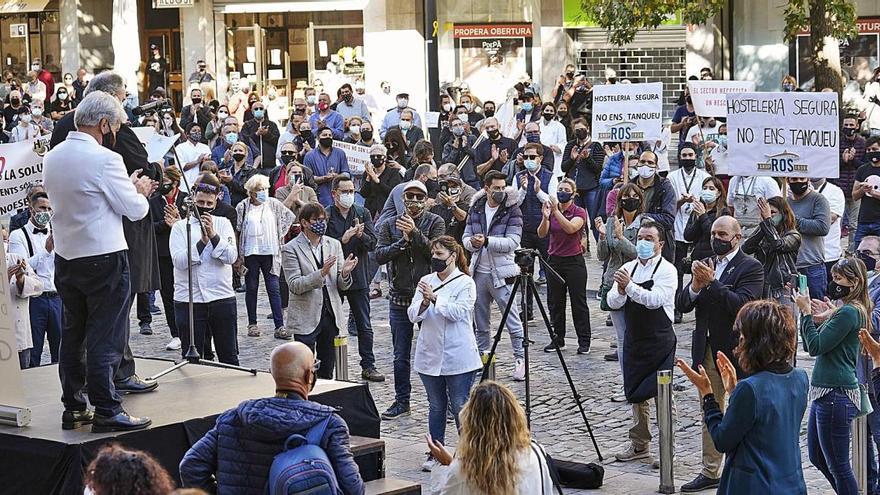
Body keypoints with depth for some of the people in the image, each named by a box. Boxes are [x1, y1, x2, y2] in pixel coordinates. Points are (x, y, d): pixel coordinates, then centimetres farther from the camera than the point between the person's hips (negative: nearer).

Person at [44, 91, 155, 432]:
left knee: (72, 334, 14)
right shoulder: (105, 159, -17)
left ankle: (73, 407, 19)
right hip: (104, 258, -7)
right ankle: (107, 412, -2)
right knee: (105, 337, -3)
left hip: (66, 258, 7)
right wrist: (140, 191, 11)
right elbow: (136, 210, -11)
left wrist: (126, 187, 20)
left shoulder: (52, 157, 7)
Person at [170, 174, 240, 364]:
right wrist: (202, 241, -19)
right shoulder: (180, 227, 4)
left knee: (229, 356, 7)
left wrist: (213, 235, -17)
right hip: (188, 301, -1)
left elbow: (231, 256, -5)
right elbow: (179, 261, -10)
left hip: (222, 297, 1)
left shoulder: (223, 224, 7)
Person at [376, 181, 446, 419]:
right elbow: (379, 255, -4)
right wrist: (403, 241, -15)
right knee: (401, 355, 10)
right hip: (400, 297, 3)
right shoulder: (389, 224, 6)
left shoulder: (435, 222, 0)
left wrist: (415, 233, -23)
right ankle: (402, 401, 20)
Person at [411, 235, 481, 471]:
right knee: (436, 406, 12)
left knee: (460, 407, -2)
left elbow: (458, 312, -17)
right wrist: (423, 303, -17)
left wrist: (435, 298, -22)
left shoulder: (465, 283, -4)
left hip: (458, 357, -5)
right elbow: (413, 315, 3)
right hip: (430, 354, 5)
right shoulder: (426, 281, 9)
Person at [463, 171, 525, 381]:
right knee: (480, 320, 14)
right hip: (478, 271, 5)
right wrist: (472, 242, -16)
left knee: (512, 319, -4)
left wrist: (486, 241, -25)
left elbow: (512, 242, -16)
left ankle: (520, 359, 4)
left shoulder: (512, 210, -8)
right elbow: (466, 237, 8)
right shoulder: (475, 208, 7)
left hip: (501, 273, -5)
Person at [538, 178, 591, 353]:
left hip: (574, 261, -4)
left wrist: (556, 212, -30)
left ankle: (584, 341, 5)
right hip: (554, 261, 4)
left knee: (579, 302, 0)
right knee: (555, 302, 7)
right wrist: (545, 217, -24)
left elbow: (571, 228, -24)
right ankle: (558, 339, 16)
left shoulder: (579, 212, -5)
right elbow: (542, 234, -7)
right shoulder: (552, 210, 6)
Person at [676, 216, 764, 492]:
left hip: (737, 353, -6)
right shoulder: (704, 266, 10)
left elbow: (742, 304, -23)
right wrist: (695, 285, -15)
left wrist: (712, 282, -24)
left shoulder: (750, 267, -9)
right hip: (707, 351, 6)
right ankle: (710, 472, 22)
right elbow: (681, 305, 4)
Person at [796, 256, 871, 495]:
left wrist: (807, 312, -11)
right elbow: (809, 345, 18)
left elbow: (816, 346, -18)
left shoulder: (849, 312, -16)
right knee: (817, 457, 20)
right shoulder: (844, 309, 16)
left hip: (836, 395, -11)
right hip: (824, 392, 11)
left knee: (837, 465, -2)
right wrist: (825, 317, 6)